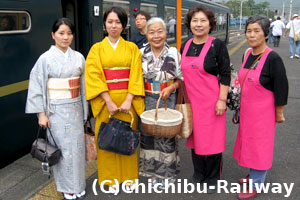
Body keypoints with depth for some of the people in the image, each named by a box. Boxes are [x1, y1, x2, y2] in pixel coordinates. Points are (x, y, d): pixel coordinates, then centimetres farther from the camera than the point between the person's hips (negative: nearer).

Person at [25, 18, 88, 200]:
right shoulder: (46, 58, -6)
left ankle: (78, 183, 27)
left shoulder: (78, 57, 4)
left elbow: (84, 85, 9)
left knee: (77, 145, 8)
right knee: (62, 147, 3)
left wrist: (84, 110, 9)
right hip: (56, 110, -3)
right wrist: (41, 114, -9)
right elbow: (37, 87, -6)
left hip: (75, 108, 3)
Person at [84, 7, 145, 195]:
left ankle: (129, 176, 26)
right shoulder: (97, 49, 4)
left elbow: (136, 76, -2)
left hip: (128, 100, 0)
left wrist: (128, 101, -14)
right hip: (105, 101, 0)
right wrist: (109, 102, -14)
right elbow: (94, 77, -5)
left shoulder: (132, 48, 5)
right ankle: (112, 179, 22)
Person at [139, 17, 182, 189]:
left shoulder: (174, 53, -3)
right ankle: (152, 170, 29)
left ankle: (167, 172, 23)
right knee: (148, 134, 9)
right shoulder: (141, 53, 1)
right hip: (147, 101, 2)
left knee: (167, 135, 3)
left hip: (168, 100, -2)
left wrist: (171, 87, -14)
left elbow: (181, 78, 3)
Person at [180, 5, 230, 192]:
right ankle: (199, 173, 34)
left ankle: (213, 178, 25)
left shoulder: (217, 45, -8)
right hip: (191, 100, 5)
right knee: (195, 136, 14)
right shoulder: (185, 45, 7)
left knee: (212, 138, 5)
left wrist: (222, 100, -15)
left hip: (211, 101, -5)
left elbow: (225, 74, -9)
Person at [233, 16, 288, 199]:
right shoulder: (248, 54, 2)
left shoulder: (272, 58, -19)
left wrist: (279, 113, -10)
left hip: (263, 112, -7)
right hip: (246, 109, 7)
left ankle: (255, 185, 20)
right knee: (248, 141, 18)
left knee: (260, 146, 5)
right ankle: (254, 175, 38)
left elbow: (281, 88, -15)